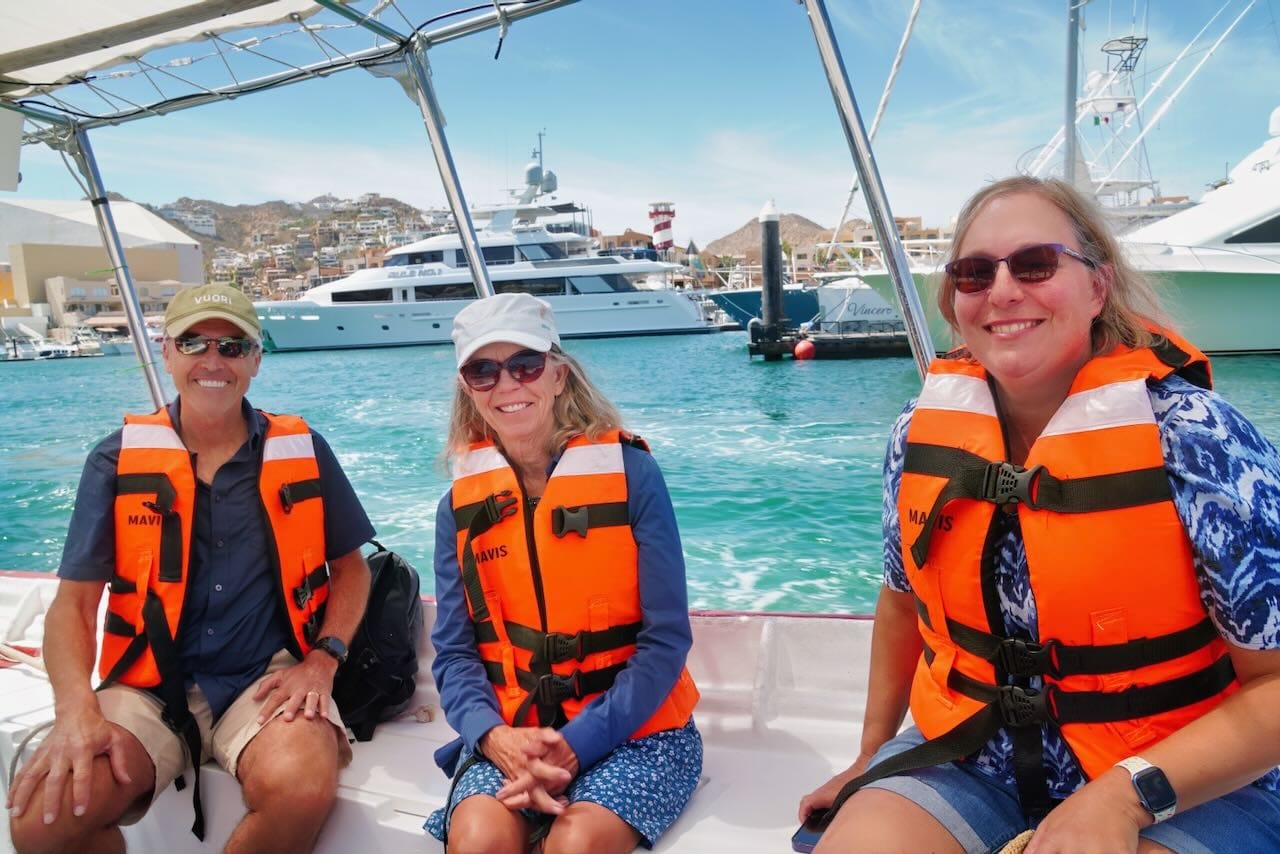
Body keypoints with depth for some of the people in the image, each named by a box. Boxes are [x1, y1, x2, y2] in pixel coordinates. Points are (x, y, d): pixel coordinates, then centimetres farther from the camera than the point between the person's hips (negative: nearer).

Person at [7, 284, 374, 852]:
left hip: (267, 676, -1)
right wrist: (77, 709, -18)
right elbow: (74, 602, 0)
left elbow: (350, 565, 11)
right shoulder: (118, 460, 3)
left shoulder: (302, 451, 4)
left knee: (302, 790, -32)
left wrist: (322, 661, -5)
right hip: (150, 683, 1)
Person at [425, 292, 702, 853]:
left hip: (632, 729, -1)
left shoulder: (629, 472, -7)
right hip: (510, 735, 2)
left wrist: (577, 744, -18)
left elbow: (666, 638, -9)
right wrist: (496, 737, -18)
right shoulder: (462, 504, 3)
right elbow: (454, 651, 2)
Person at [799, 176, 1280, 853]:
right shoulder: (923, 430, -4)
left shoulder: (1194, 439, -16)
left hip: (1186, 788, -2)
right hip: (972, 758, 3)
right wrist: (871, 755, 14)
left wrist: (1125, 796, -22)